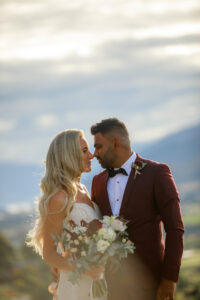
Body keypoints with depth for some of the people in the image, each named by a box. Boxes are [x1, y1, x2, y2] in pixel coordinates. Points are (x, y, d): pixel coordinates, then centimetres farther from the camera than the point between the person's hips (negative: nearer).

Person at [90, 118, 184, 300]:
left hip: (145, 278, -5)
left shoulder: (157, 173, -3)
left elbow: (175, 230, -7)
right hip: (110, 279, 5)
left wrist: (169, 279, -12)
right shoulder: (99, 181, 14)